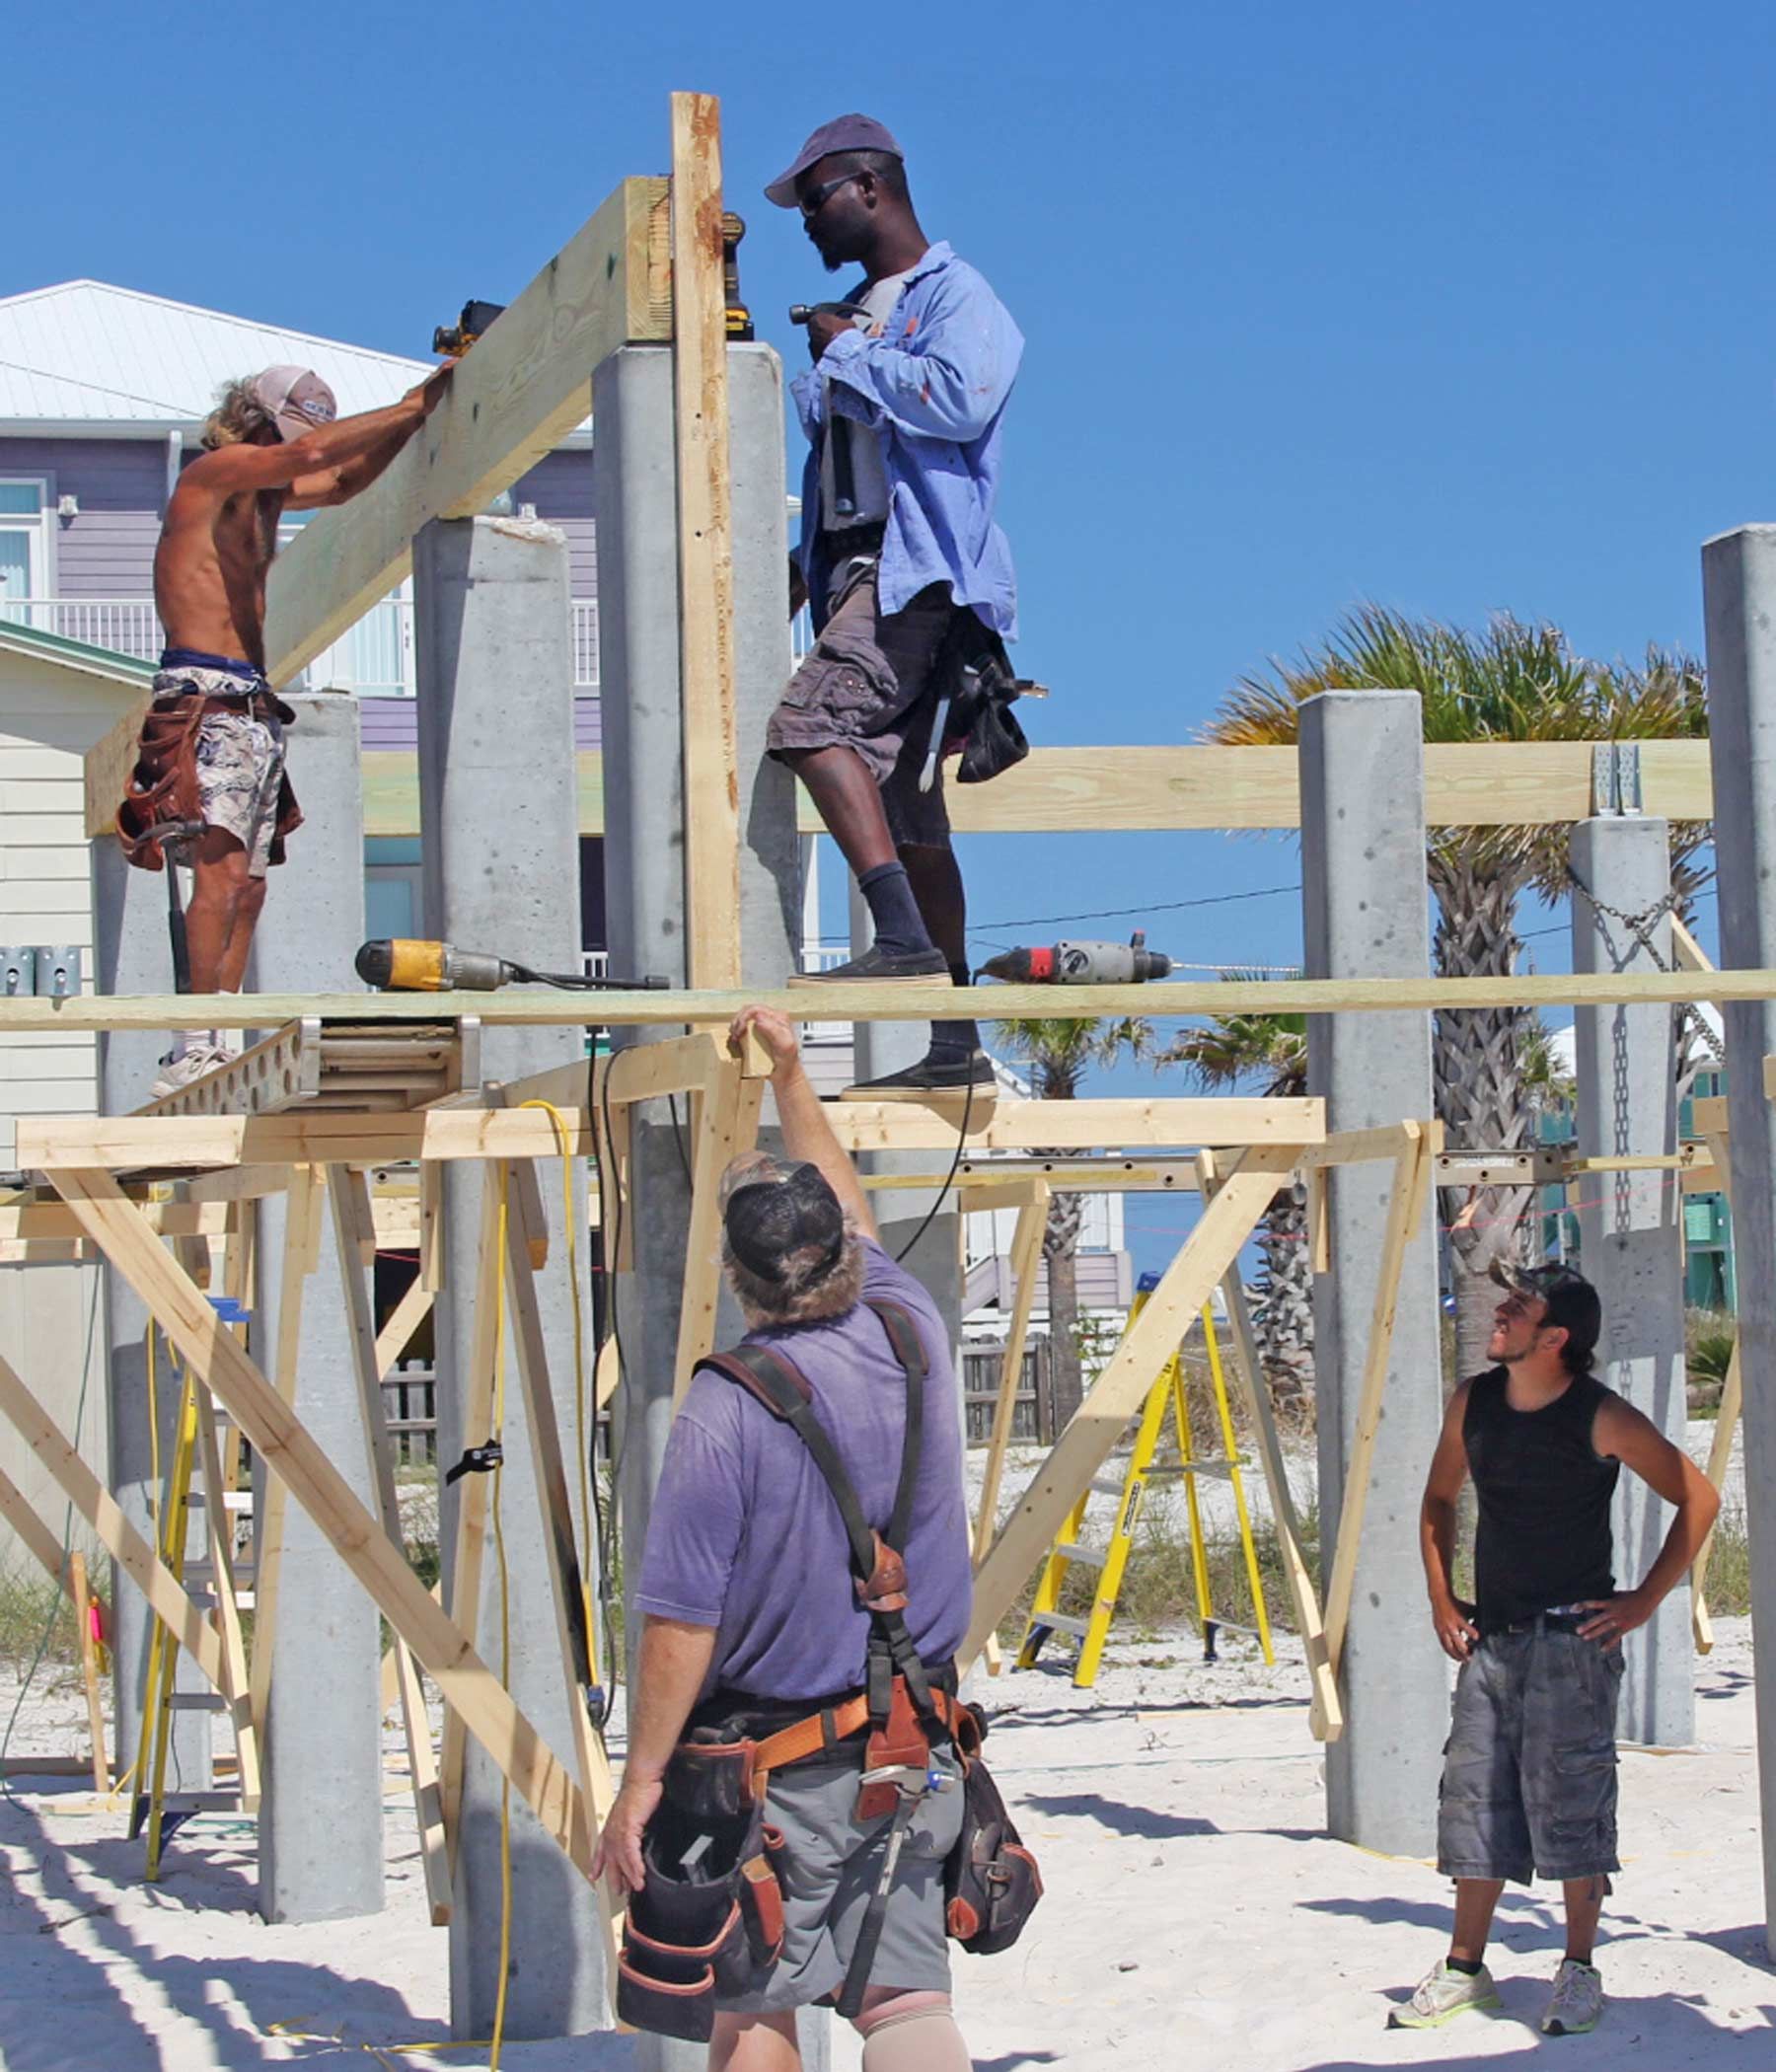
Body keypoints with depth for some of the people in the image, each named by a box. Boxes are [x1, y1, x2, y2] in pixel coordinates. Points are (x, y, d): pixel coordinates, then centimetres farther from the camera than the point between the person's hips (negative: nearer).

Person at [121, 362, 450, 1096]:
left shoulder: (264, 492, 22)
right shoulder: (215, 472, -5)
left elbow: (342, 481, 34)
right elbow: (311, 452, -19)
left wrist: (415, 414, 20)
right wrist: (411, 407, -11)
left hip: (253, 709, 10)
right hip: (208, 697, -10)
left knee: (247, 886, 4)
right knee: (222, 868, -21)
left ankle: (212, 1053, 4)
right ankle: (196, 1048, -27)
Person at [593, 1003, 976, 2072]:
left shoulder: (727, 1412, -17)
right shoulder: (911, 1334, -3)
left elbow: (684, 1623, -16)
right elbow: (855, 1221, 20)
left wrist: (641, 1779, -7)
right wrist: (793, 1076, 30)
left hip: (776, 1762, -4)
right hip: (913, 1745, 5)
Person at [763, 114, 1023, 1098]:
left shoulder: (955, 295, -1)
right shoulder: (854, 315, 26)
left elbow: (959, 398, -21)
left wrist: (849, 354, -9)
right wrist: (806, 565, 20)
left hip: (922, 564, -9)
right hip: (859, 564, 9)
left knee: (812, 722, -28)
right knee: (908, 815, 5)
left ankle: (905, 938, -33)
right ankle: (954, 1043, 5)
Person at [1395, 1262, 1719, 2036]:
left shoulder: (1601, 1418, -12)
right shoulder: (1472, 1403, 4)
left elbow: (1698, 1499, -7)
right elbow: (1439, 1499, 20)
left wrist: (1646, 1599, -8)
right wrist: (1442, 1601, 13)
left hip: (1573, 1634, -6)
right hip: (1490, 1637, 6)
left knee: (1568, 1798, -5)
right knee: (1475, 1797, 7)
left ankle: (1579, 1972, 5)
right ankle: (1465, 1967, 16)